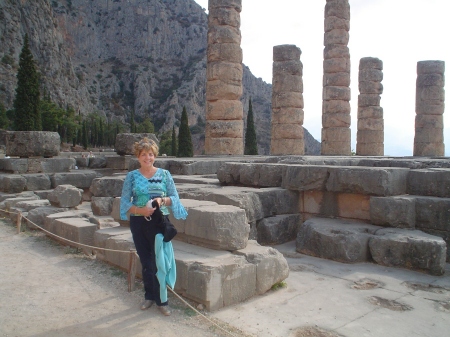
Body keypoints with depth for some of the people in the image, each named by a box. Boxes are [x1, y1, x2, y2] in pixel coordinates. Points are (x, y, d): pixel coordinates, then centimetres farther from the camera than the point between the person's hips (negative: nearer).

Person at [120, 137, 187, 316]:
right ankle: (149, 296, 29)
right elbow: (125, 201, -2)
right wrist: (140, 210, -19)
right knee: (146, 262, 12)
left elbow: (175, 198, 1)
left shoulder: (164, 174, 1)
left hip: (159, 222, -1)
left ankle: (161, 300, 12)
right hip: (138, 223, 2)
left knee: (159, 261, -1)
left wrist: (163, 200, -20)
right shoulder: (132, 176, 2)